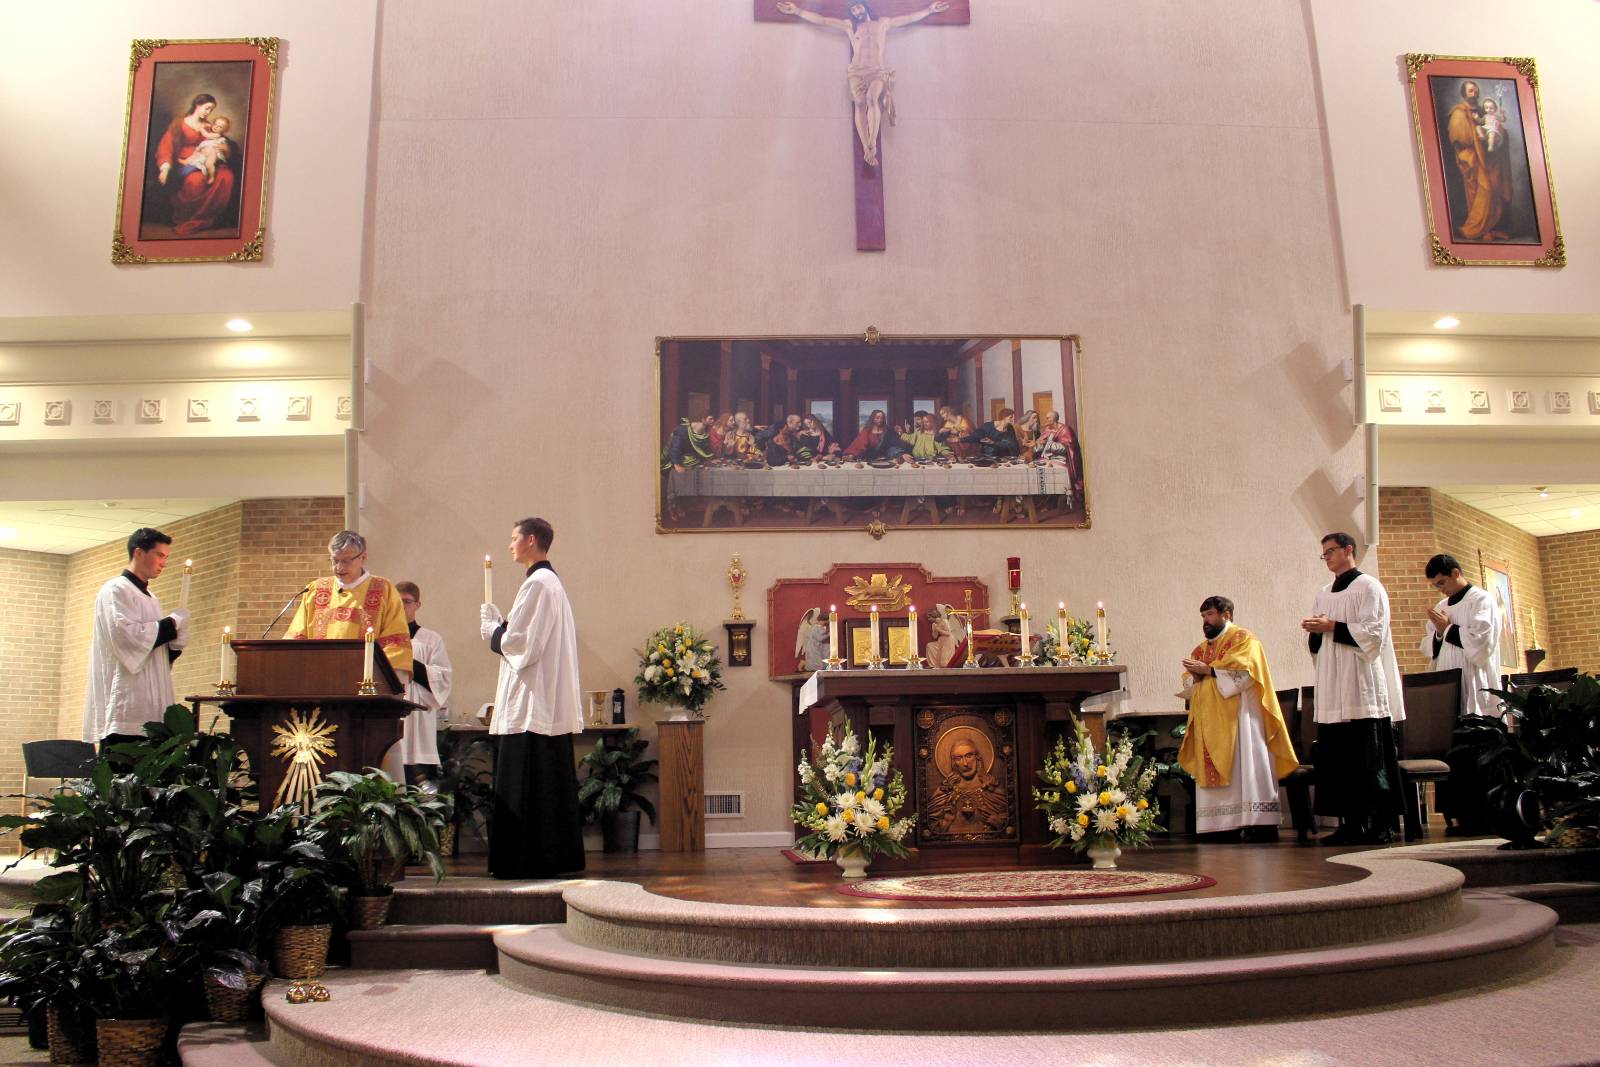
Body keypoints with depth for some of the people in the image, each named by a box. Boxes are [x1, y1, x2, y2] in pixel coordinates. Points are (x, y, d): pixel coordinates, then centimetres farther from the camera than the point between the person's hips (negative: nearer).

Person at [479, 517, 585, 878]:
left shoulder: (537, 584, -14)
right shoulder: (552, 581, 18)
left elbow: (521, 643, -19)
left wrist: (492, 630, -3)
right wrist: (500, 625, 13)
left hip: (532, 704, -10)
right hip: (552, 705, 10)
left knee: (524, 787, -5)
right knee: (553, 784, 12)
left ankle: (531, 860, -1)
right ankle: (558, 856, 18)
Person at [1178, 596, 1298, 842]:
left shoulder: (1244, 639, 2)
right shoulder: (1200, 649, 21)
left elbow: (1243, 671, -14)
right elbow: (1188, 685, 16)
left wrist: (1208, 669, -12)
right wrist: (1195, 676, -6)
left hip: (1239, 717, -6)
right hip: (1209, 722, 6)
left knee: (1246, 771, -11)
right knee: (1215, 774, 0)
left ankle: (1260, 828, -12)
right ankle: (1224, 829, -1)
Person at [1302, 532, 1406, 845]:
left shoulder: (1368, 587, -1)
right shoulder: (1324, 594, 19)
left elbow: (1373, 632, -11)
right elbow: (1315, 642, 20)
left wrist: (1332, 626, -14)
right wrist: (1314, 632, -2)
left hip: (1363, 688, -7)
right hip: (1333, 690, 7)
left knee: (1370, 758, -6)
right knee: (1339, 758, 3)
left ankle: (1382, 824, -1)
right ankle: (1351, 824, 7)